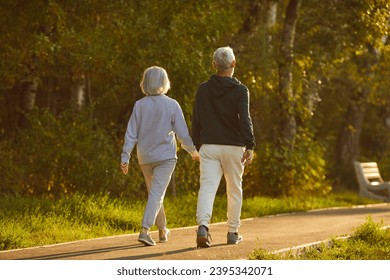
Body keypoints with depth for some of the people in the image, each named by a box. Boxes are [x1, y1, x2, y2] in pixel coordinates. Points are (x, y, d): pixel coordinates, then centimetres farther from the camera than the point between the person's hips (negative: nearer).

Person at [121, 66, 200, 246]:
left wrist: (125, 157, 0)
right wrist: (193, 150, 9)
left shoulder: (139, 105, -2)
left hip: (145, 157, 4)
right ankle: (144, 230, -23)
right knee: (157, 194, -6)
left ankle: (162, 231, 30)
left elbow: (131, 134, -3)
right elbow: (183, 134, -6)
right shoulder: (172, 105, -9)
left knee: (154, 193, 18)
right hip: (165, 156, -4)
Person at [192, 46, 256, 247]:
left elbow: (196, 121, 10)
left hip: (209, 146, 2)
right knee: (234, 190, 11)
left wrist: (197, 146, 19)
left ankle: (203, 225, -30)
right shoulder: (240, 91, -5)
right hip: (233, 147, -2)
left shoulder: (203, 90, 6)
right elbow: (244, 119, -16)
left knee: (207, 187, -8)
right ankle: (233, 232, 17)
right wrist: (250, 146, -18)